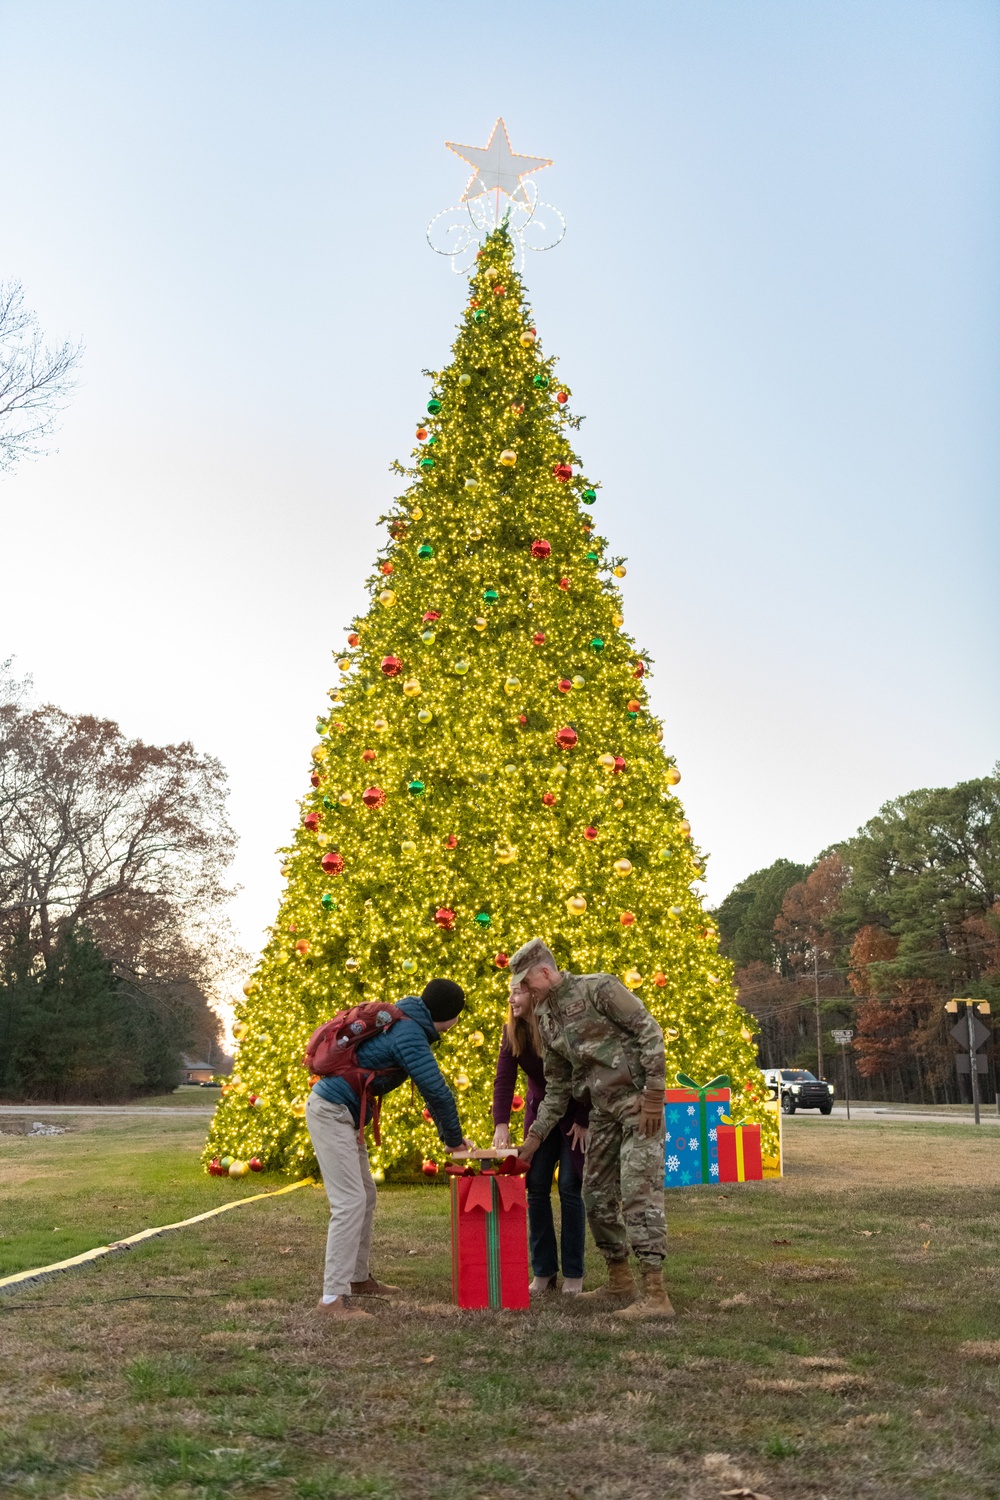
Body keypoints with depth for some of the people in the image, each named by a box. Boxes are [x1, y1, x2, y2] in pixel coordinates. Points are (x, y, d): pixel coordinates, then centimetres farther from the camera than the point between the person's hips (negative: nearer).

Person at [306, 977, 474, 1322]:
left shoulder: (409, 1025, 12)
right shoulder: (409, 1034, -20)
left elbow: (430, 1087, 21)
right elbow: (436, 1091, -21)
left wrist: (450, 1135, 17)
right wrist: (454, 1139, -7)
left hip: (343, 1114, 11)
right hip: (330, 1112, -11)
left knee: (365, 1196, 18)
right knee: (350, 1202, -13)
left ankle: (358, 1278, 29)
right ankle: (332, 1298, -11)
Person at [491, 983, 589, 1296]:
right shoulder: (512, 1032, -9)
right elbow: (504, 1079, -17)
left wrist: (584, 1121, -18)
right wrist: (501, 1123, -28)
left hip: (575, 1114, -5)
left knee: (569, 1188, -8)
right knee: (536, 1187, -1)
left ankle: (573, 1275, 1)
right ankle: (544, 1271, 7)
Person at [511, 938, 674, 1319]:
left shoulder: (598, 988, -13)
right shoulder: (544, 1019, 11)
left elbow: (650, 1032, -16)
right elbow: (557, 1086, 17)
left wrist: (653, 1095, -19)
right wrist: (535, 1136, 13)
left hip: (638, 1102, -8)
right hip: (602, 1109, 8)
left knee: (638, 1192, -13)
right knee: (597, 1194, 10)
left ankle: (655, 1295, -11)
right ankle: (620, 1284, 24)